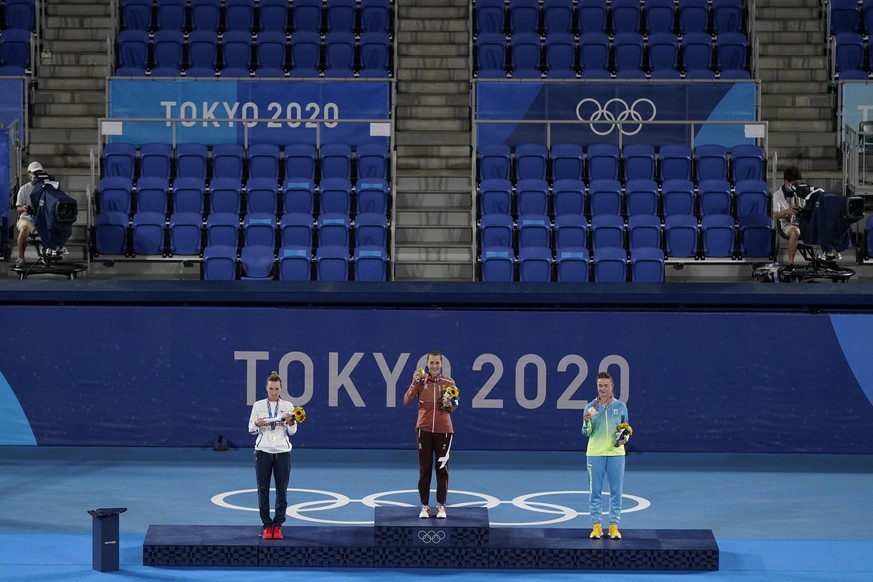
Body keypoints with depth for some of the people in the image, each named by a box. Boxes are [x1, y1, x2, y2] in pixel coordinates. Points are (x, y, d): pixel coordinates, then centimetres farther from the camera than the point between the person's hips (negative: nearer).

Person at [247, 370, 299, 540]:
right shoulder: (258, 405, 4)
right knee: (263, 489, -2)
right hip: (263, 451, 0)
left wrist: (291, 421, -15)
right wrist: (257, 424, -15)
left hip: (282, 452, 0)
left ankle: (278, 526, 9)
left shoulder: (288, 406, 5)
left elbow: (292, 432, 5)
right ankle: (267, 525, 6)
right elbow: (251, 429, 6)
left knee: (282, 490, 0)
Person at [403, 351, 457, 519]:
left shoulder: (449, 382, 2)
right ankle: (424, 506, 8)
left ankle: (441, 505, 12)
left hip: (443, 430, 0)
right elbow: (407, 401, -6)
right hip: (424, 429, 0)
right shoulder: (421, 380, 2)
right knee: (424, 467, 2)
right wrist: (414, 383, -16)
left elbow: (453, 407, 7)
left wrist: (449, 404, -15)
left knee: (442, 468, 4)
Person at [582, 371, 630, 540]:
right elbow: (586, 433, 1)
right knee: (595, 491, 2)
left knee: (616, 491, 2)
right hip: (595, 454, 0)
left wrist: (625, 438, -8)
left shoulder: (621, 406, 5)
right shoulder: (590, 407, 3)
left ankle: (614, 525, 10)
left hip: (616, 453, 0)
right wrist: (587, 422, -18)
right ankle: (596, 525, 9)